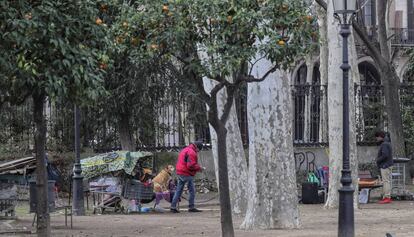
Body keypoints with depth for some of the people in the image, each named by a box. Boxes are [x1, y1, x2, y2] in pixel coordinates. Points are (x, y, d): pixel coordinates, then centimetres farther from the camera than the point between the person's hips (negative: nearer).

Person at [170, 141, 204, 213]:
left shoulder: (184, 150, 18)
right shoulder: (191, 153, -14)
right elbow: (191, 165, -22)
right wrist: (199, 168, -8)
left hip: (180, 173, 10)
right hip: (187, 174, -10)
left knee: (178, 190, 10)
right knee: (192, 191, -1)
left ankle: (173, 206, 8)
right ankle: (191, 207, 0)